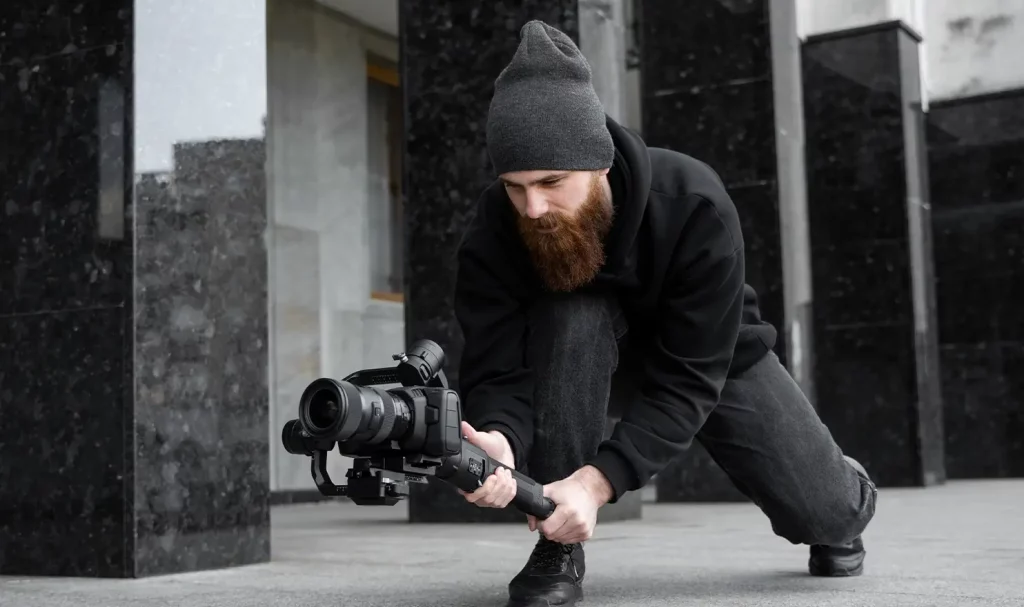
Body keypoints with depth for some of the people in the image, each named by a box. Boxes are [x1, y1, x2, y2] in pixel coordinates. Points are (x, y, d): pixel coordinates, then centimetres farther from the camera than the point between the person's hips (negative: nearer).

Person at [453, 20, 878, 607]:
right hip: (595, 355, 0)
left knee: (823, 512, -8)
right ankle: (560, 548, -23)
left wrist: (598, 480, -49)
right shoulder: (493, 235, -30)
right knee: (569, 314, -37)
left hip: (711, 357, 0)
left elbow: (689, 379, -37)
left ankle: (844, 496, 34)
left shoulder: (695, 206, -36)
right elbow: (497, 371, -33)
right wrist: (499, 439, -57)